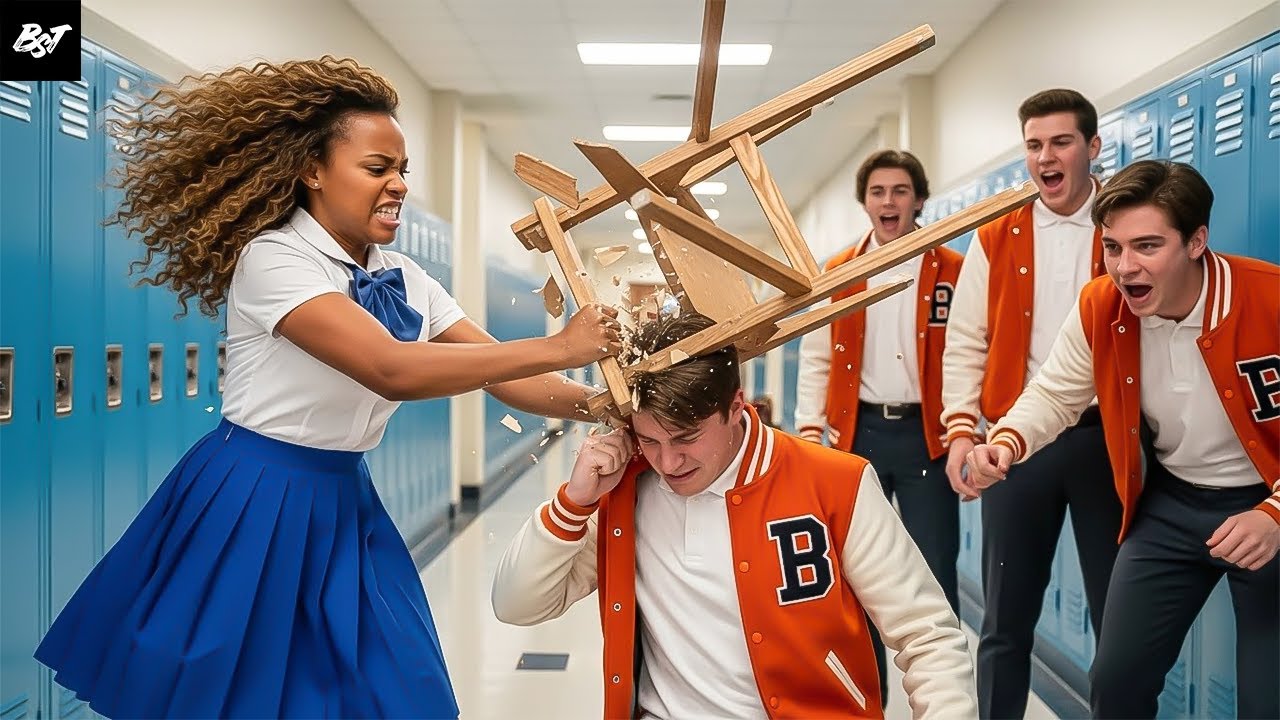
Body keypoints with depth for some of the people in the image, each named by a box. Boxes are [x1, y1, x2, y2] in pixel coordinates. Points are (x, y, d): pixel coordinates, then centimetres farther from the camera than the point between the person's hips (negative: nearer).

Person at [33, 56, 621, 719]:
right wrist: (558, 347, -28)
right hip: (251, 505, -6)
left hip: (345, 506, 7)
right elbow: (392, 371, -30)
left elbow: (503, 375, -1)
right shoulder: (272, 258, -17)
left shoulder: (403, 280, 4)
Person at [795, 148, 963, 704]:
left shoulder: (953, 271, 1)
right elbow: (816, 359, 6)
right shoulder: (836, 273, 6)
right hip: (857, 432, 2)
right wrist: (809, 428, -3)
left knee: (934, 578, 2)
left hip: (927, 435, -2)